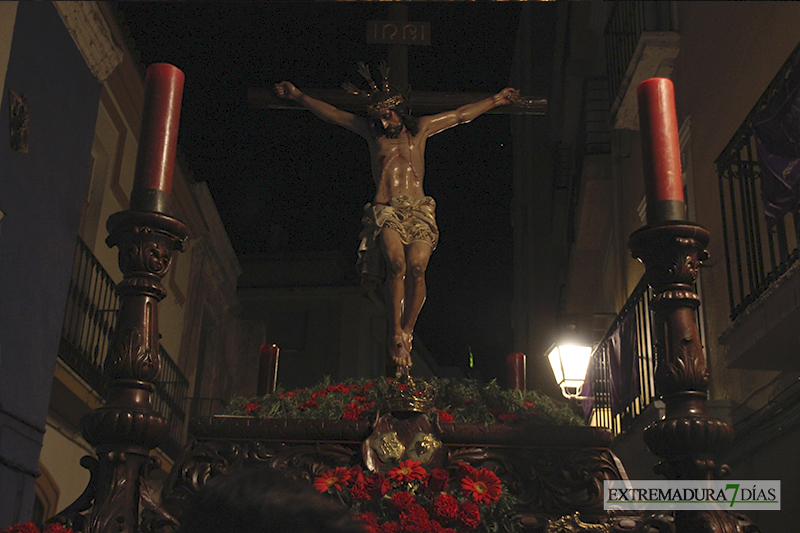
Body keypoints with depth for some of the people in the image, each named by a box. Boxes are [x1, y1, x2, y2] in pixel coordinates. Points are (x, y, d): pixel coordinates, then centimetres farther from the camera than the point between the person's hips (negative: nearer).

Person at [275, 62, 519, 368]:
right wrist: (298, 96, 22)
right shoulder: (372, 132, 21)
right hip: (386, 211, -1)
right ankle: (396, 332, -20)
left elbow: (462, 115, 30)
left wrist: (497, 100, 36)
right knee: (396, 263, -29)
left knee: (416, 266, -26)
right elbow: (331, 113, 24)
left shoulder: (420, 129, 22)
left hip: (419, 210, 1)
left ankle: (407, 331, -13)